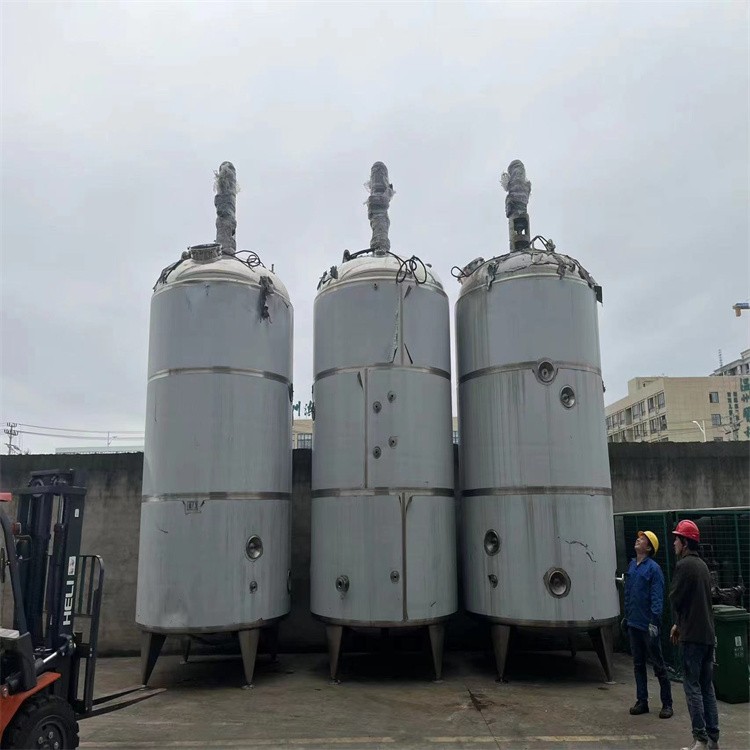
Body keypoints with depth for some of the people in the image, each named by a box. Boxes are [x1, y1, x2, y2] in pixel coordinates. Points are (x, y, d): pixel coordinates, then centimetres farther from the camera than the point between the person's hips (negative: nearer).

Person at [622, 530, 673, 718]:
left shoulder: (653, 568, -12)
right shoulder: (631, 566, 9)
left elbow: (657, 598, -16)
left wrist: (654, 621, -22)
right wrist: (627, 616, 18)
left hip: (648, 625, -7)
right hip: (633, 624, 7)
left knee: (658, 665, 4)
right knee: (638, 664, 14)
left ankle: (667, 704, 16)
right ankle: (642, 701, 24)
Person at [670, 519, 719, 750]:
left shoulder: (684, 565, -15)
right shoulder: (702, 565, 13)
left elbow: (675, 598, -14)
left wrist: (678, 623, 8)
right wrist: (679, 624, 14)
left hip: (693, 635, -8)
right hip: (708, 633, 9)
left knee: (693, 686, -2)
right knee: (707, 686, 13)